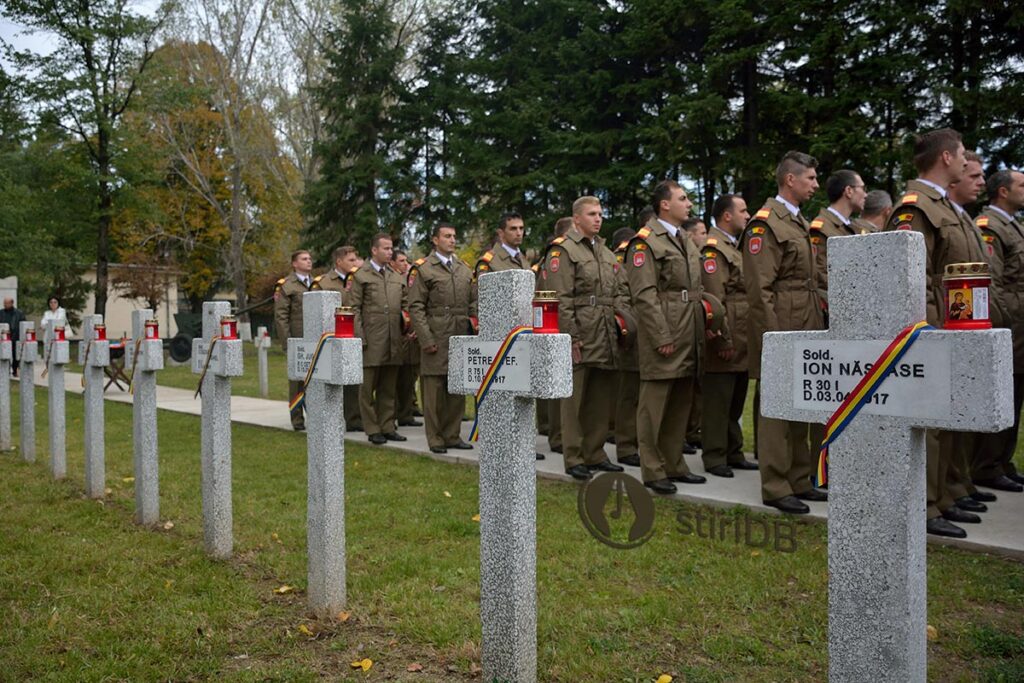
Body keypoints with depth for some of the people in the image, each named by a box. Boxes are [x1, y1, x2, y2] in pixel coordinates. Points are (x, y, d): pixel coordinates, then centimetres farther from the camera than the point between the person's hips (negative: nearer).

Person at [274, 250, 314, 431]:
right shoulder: (286, 285, -1)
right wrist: (287, 342, -12)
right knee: (297, 379, 1)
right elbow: (281, 316, -5)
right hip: (297, 341, -5)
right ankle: (297, 419, 9)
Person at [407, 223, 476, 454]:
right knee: (435, 390, 0)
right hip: (436, 339, -5)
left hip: (461, 339, 5)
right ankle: (435, 439, 10)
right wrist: (426, 340, -12)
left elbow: (473, 302, 17)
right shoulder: (422, 269, -1)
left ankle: (452, 435, 19)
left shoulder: (464, 269, 15)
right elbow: (415, 307, -6)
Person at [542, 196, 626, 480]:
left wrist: (617, 332, 12)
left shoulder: (606, 253, 19)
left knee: (601, 401, 12)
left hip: (605, 340, 7)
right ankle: (573, 459, 9)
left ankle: (594, 454, 23)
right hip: (579, 338, -7)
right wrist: (572, 339, -17)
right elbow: (561, 300, -12)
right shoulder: (562, 250, -5)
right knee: (575, 401, 1)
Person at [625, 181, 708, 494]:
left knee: (681, 405, 13)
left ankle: (674, 465, 23)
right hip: (664, 338, -8)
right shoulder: (645, 241, -7)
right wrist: (662, 338, -19)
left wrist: (700, 333, 16)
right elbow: (644, 295, -15)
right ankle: (653, 471, 7)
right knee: (655, 405, -1)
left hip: (689, 339, 8)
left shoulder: (686, 240, 20)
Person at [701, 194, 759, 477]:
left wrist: (748, 339, 19)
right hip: (726, 343, -9)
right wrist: (723, 341, -20)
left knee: (736, 403, 14)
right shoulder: (714, 249, -11)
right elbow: (714, 300, -17)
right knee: (718, 403, -1)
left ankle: (733, 453, 23)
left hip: (743, 342, 9)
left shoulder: (736, 247, 21)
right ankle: (714, 458, 7)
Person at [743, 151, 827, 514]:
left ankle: (799, 480, 22)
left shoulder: (800, 223, 19)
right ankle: (775, 488, 5)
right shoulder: (765, 224, -10)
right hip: (781, 331, -9)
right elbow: (759, 289, -16)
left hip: (806, 331, 9)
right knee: (777, 409, -2)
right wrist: (774, 340, -19)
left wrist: (818, 326, 17)